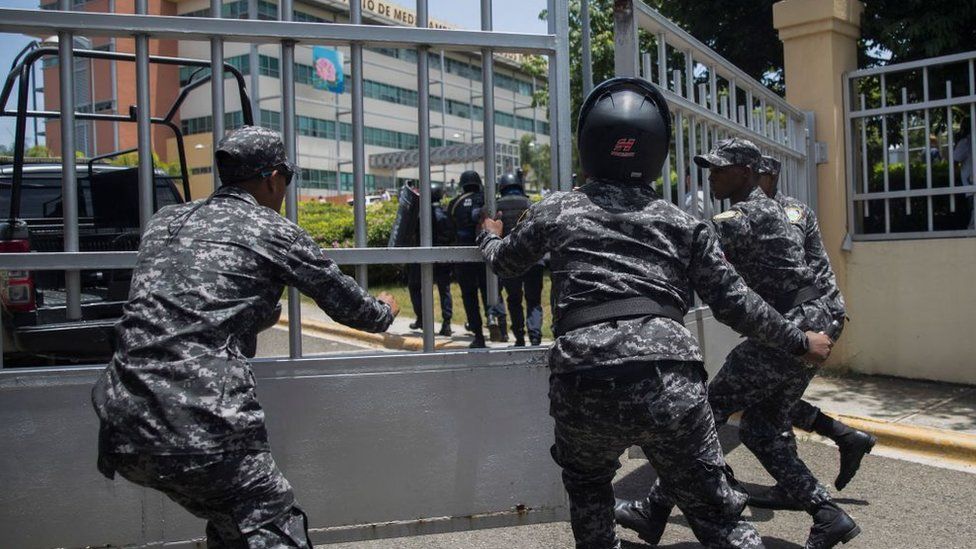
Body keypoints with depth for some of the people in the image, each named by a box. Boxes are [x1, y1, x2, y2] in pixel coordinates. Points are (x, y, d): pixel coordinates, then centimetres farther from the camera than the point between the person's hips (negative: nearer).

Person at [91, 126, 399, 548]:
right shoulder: (273, 231, 2)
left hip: (123, 432, 7)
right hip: (203, 430, -7)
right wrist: (384, 311, 34)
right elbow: (348, 305, 12)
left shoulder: (164, 222, 18)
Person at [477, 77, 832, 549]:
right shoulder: (683, 224, 16)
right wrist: (799, 341, 30)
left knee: (587, 484, 31)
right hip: (670, 381, 0)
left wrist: (489, 235, 57)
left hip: (584, 386, 1)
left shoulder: (555, 211, 16)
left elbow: (504, 263, 34)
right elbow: (734, 302, 16)